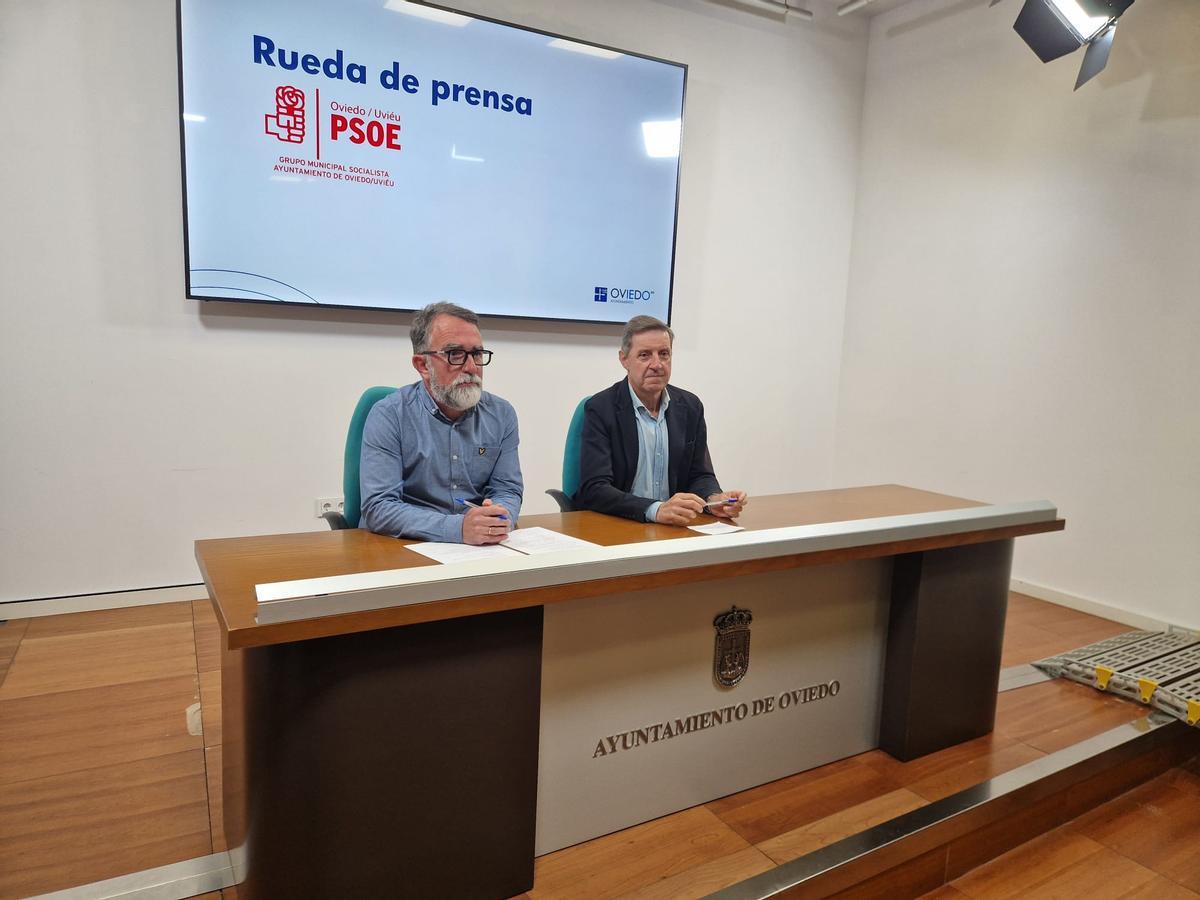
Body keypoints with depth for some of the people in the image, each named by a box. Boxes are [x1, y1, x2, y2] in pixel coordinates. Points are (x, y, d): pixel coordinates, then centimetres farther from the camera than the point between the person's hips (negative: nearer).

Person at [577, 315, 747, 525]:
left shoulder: (690, 407, 6)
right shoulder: (600, 409, -9)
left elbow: (699, 476, 9)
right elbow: (593, 490, -17)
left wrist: (715, 499, -14)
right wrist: (656, 510, -32)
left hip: (675, 528, 3)